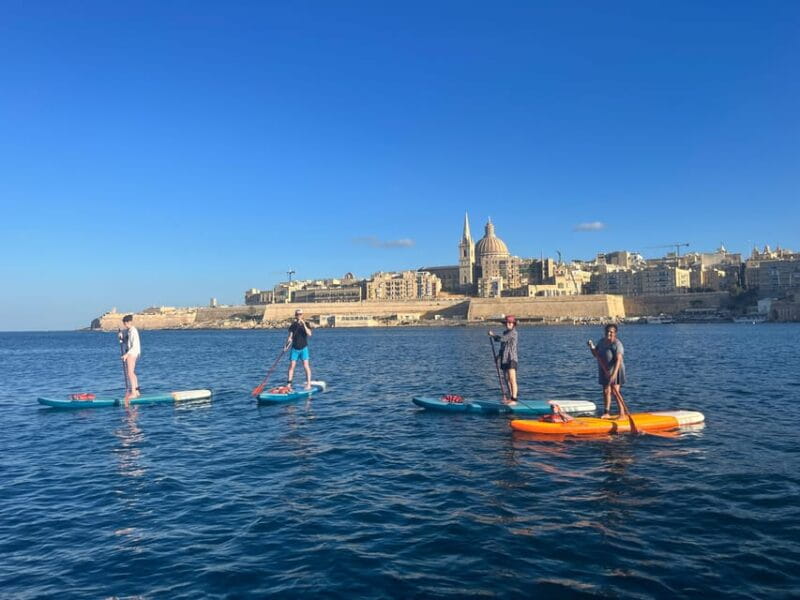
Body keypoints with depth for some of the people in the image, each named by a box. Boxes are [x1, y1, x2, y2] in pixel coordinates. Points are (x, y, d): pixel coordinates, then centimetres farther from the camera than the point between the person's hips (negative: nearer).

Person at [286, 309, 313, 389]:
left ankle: (308, 384, -5)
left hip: (304, 348, -2)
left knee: (306, 365, -9)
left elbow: (309, 334, -15)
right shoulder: (293, 325, 4)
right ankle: (288, 384, 5)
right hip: (294, 348, 2)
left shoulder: (306, 324, 1)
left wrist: (304, 325, -22)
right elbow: (290, 337, 1)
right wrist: (287, 343, -19)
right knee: (291, 366, -1)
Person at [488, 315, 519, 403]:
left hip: (511, 359, -9)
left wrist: (493, 335, -5)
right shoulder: (505, 332, 17)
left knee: (512, 379, -14)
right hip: (504, 359, 9)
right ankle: (511, 398, 20)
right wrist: (499, 355, 17)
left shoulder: (513, 332, -9)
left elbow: (502, 338, -20)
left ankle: (514, 399, -18)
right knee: (507, 380, 12)